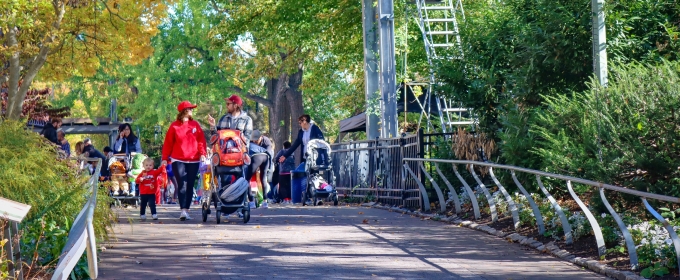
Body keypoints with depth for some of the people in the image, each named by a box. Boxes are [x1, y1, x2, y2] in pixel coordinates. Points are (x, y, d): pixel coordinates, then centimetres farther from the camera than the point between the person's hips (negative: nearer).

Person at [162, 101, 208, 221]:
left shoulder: (195, 124, 8)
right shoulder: (174, 126, 2)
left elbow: (201, 140, 6)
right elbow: (168, 143, 3)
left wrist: (202, 153, -8)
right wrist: (165, 158, -1)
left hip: (193, 160, 3)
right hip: (178, 160, -3)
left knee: (190, 186, 6)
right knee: (182, 186, -10)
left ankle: (186, 210, 13)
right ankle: (183, 210, -15)